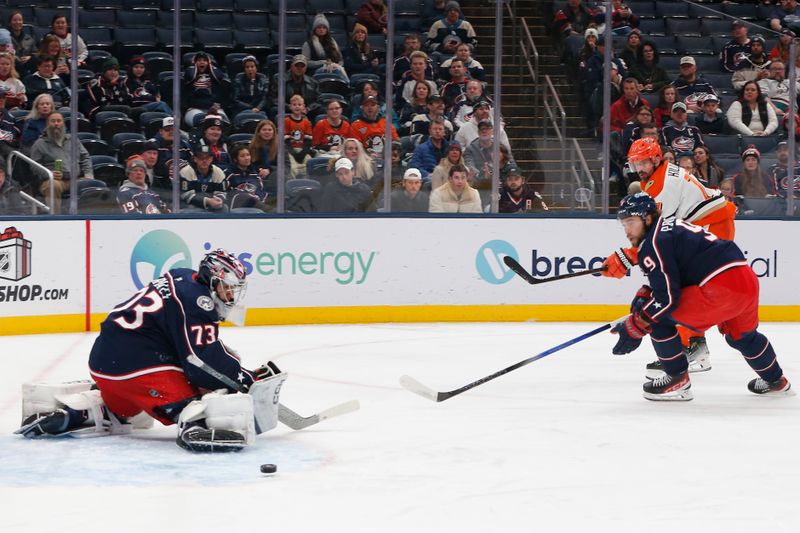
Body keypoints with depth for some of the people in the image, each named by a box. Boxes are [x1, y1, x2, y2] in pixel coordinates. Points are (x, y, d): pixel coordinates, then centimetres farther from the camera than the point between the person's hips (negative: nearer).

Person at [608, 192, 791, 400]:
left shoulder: (654, 244, -9)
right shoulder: (669, 225, 21)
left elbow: (666, 298, -14)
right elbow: (665, 281, 29)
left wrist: (634, 327, -10)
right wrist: (644, 295, 13)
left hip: (721, 288, -10)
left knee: (658, 318, -3)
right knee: (741, 335, 37)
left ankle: (677, 380, 5)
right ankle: (775, 380, 56)